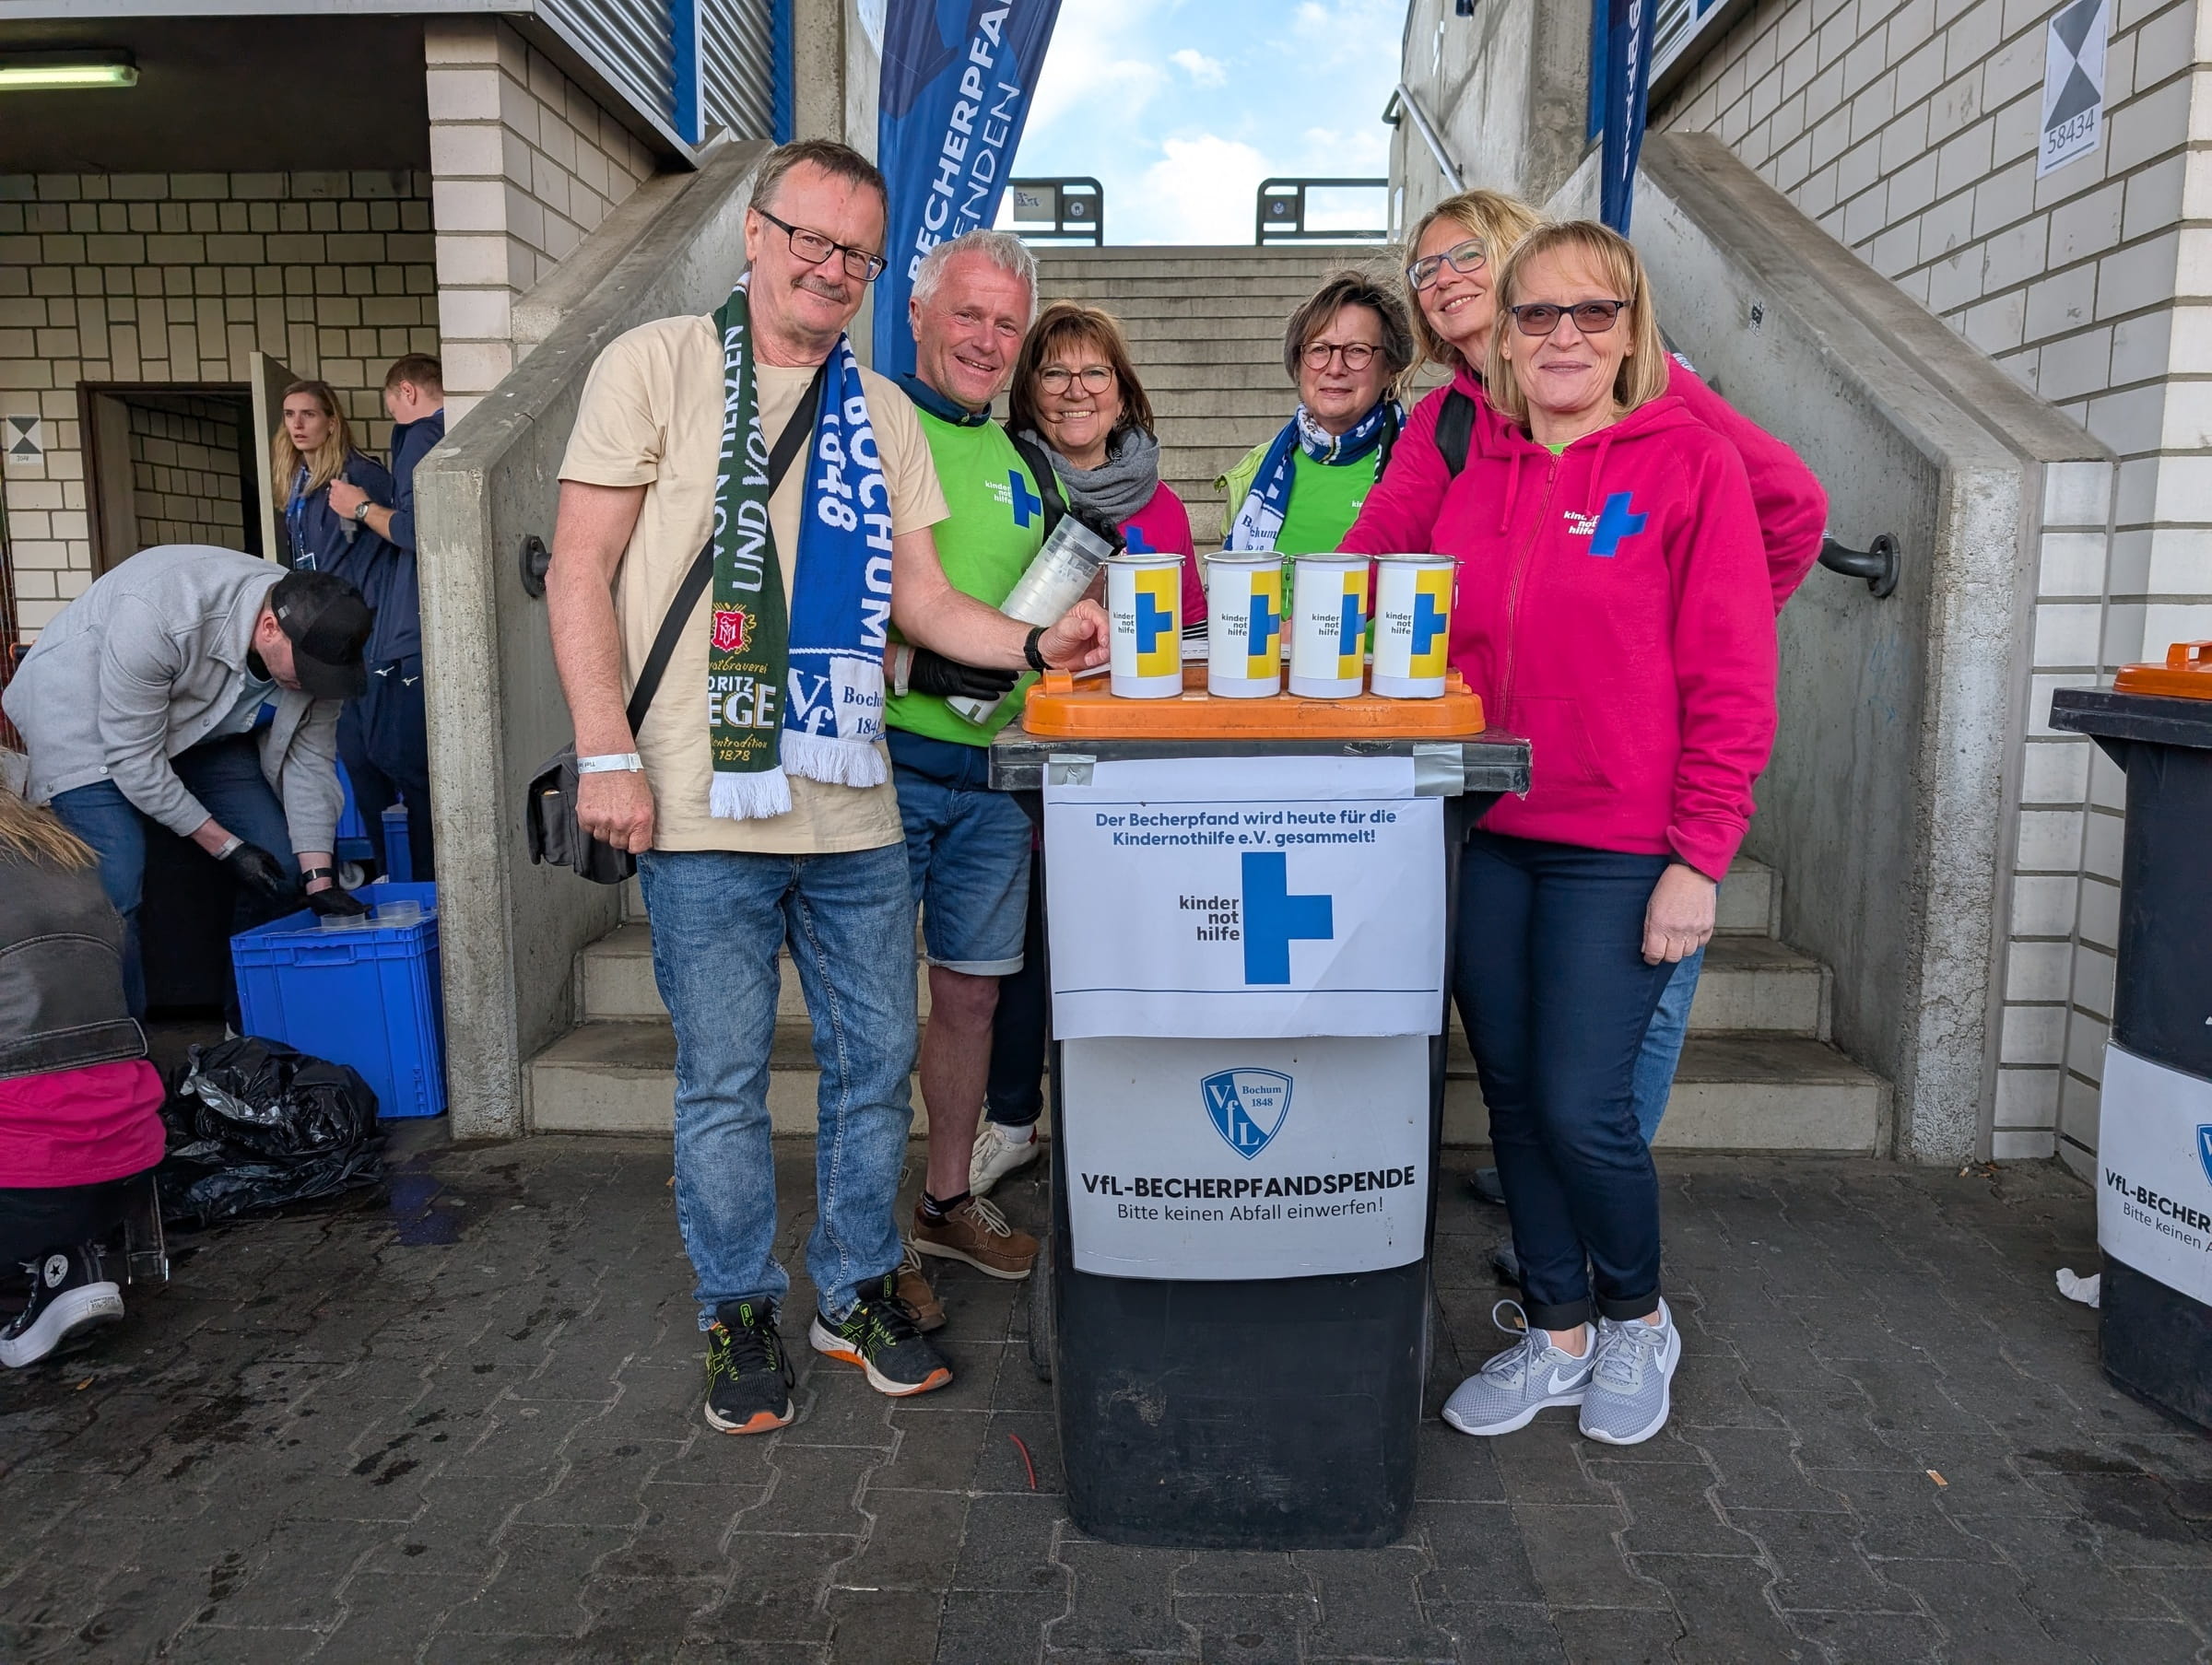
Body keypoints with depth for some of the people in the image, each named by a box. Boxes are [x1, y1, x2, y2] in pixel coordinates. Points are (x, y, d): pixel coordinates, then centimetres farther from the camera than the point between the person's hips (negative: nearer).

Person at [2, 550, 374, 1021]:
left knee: (281, 867, -4)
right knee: (115, 889, -20)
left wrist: (319, 878, -19)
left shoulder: (312, 637, -21)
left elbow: (310, 761, -13)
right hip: (86, 718, -5)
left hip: (205, 725, 6)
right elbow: (132, 757, -29)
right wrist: (225, 847, -25)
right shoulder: (157, 614, -38)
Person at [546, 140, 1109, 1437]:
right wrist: (608, 752, -11)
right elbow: (582, 571, -3)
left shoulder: (883, 414, 14)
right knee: (723, 1081, 7)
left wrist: (1037, 646, -4)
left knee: (878, 1061, 11)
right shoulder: (658, 366, 1)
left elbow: (922, 598, 14)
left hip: (854, 811, 4)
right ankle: (741, 1311, 27)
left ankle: (861, 1291, 31)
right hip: (704, 811, -4)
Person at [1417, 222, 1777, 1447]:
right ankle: (1555, 1332, 31)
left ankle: (1636, 1320, 26)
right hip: (1483, 840, 5)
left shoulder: (1688, 464, -4)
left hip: (1618, 849, -4)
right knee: (1512, 1098, 10)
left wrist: (1698, 859, -11)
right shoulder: (1469, 470, 10)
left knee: (1579, 1107, -5)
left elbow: (1732, 685, -7)